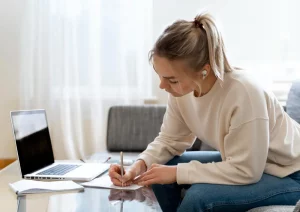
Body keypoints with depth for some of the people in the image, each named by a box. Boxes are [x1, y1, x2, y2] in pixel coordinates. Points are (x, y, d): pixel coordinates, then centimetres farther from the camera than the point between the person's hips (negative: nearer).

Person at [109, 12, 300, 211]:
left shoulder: (244, 94, -35)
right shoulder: (182, 87, -15)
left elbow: (245, 171, -30)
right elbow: (170, 139, -2)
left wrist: (178, 172, -27)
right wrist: (141, 163, -22)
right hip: (241, 162, 7)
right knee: (161, 168, -1)